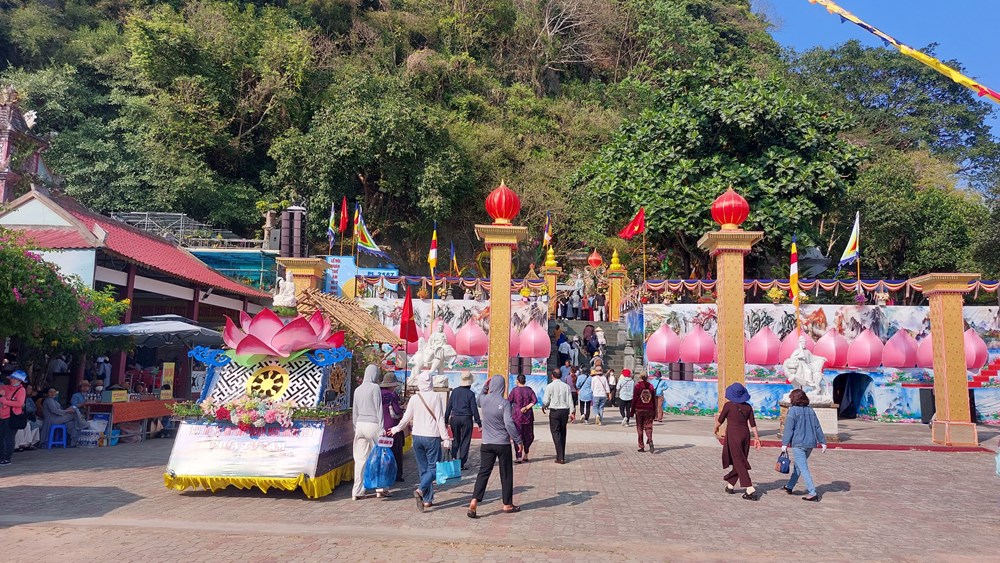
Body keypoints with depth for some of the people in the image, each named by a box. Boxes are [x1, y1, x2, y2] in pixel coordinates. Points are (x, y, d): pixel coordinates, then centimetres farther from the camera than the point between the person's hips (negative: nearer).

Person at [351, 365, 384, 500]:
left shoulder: (358, 389, 11)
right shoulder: (375, 388, -7)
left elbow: (355, 411, 16)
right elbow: (379, 409, -9)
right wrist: (381, 428, -7)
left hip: (360, 424, 6)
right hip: (373, 424, -5)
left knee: (360, 458, 6)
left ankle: (357, 492, 7)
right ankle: (380, 488, 12)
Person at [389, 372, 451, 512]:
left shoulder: (414, 398, 1)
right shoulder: (436, 397, -7)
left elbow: (406, 418, 7)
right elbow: (440, 419, -8)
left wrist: (396, 429, 25)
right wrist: (445, 438, -3)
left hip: (417, 436, 4)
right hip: (432, 437, -4)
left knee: (423, 468, 12)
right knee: (433, 467, 1)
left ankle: (427, 499, 12)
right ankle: (420, 490, -22)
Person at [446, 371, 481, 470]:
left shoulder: (455, 391, 0)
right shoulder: (470, 394, -10)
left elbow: (449, 406, 5)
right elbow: (474, 409, -8)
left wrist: (446, 419, 13)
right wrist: (479, 422, -2)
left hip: (454, 418, 3)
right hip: (466, 418, -3)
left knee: (455, 439, 20)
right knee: (465, 441, 5)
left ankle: (453, 458, 7)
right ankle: (462, 463, 3)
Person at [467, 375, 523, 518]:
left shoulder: (484, 399, -2)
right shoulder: (504, 403, -14)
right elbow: (509, 423, -19)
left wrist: (485, 386, 20)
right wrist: (518, 440, -11)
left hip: (487, 443, 3)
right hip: (503, 444, -3)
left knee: (483, 472, 4)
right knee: (506, 474, 10)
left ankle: (474, 501, -11)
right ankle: (507, 504, 20)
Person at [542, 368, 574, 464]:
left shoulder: (550, 386, -8)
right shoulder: (566, 386, 2)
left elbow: (546, 400, -6)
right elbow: (570, 400, 2)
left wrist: (543, 407, 14)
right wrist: (572, 412, 7)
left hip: (554, 411, -4)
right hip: (565, 411, 4)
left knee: (556, 433, -1)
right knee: (563, 433, 16)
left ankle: (560, 458, -7)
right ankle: (562, 455, 22)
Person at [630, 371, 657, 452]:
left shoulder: (637, 386, -6)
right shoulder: (651, 386, 4)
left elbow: (634, 399, -6)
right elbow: (654, 400, 7)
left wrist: (632, 411, 1)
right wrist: (654, 412, 13)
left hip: (639, 410, -2)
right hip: (649, 410, 2)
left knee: (640, 428, 7)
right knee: (648, 427, 7)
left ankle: (641, 447, 7)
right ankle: (650, 441, -20)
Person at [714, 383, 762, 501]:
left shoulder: (728, 405, -10)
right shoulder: (748, 407, 2)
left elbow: (720, 420, 1)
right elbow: (752, 424, 2)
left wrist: (716, 428, 20)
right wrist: (756, 438, 8)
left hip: (733, 435, -5)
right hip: (745, 434, 5)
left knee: (739, 462, -4)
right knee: (739, 461, 17)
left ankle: (750, 489, -14)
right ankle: (730, 485, 28)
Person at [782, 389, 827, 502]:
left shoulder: (793, 410, -9)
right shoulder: (810, 410, 9)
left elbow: (789, 428, -13)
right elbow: (817, 427, 11)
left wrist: (784, 443, -12)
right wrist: (823, 442, 15)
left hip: (798, 444, -7)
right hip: (810, 443, 7)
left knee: (803, 468, -5)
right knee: (797, 465, 20)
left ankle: (812, 493, -12)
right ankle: (789, 487, 32)